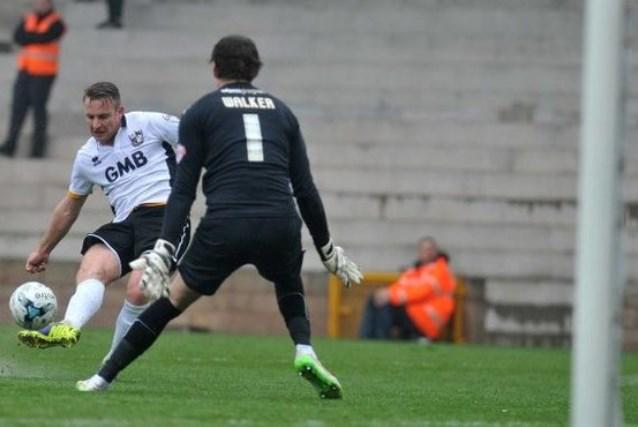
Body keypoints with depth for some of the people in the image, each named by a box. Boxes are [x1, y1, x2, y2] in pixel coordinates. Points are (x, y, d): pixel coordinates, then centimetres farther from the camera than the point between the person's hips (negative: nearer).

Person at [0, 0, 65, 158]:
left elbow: (42, 38, -20)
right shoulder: (29, 19, 11)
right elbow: (17, 37, -3)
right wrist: (33, 37, -15)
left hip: (43, 73, -5)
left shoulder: (56, 23, -5)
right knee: (18, 106, -1)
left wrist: (27, 37, -6)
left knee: (38, 107, -3)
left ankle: (38, 148, 6)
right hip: (25, 70, 5)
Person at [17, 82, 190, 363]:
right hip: (124, 224, 5)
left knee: (139, 290, -27)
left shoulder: (149, 124, 2)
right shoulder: (86, 157, 18)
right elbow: (70, 205, 32)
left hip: (165, 216, -5)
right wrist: (43, 250, 38)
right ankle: (68, 328, -53)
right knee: (91, 269, -27)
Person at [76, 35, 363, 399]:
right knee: (290, 288, 32)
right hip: (280, 225, 2)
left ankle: (104, 378, 14)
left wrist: (164, 250, -1)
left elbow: (184, 189, 4)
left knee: (174, 300, 12)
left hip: (224, 226, -2)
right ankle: (305, 351, 5)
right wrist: (328, 250, 24)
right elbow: (305, 189, 17)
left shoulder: (201, 112, 14)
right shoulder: (281, 111, 21)